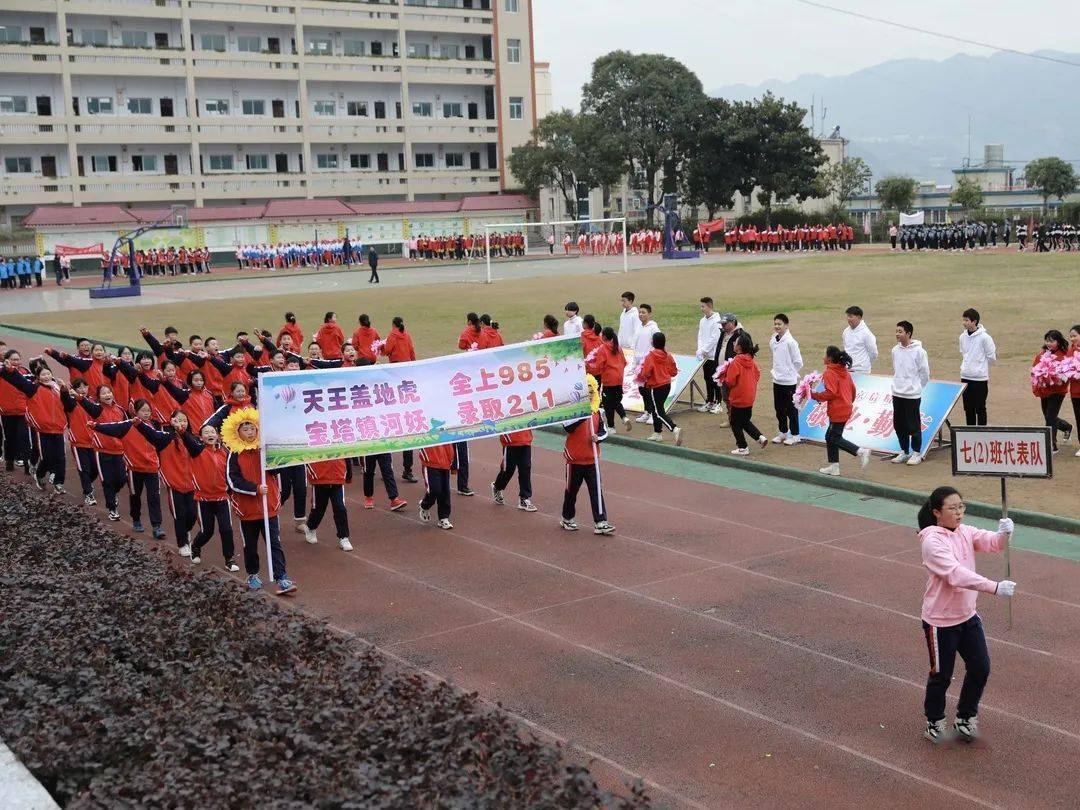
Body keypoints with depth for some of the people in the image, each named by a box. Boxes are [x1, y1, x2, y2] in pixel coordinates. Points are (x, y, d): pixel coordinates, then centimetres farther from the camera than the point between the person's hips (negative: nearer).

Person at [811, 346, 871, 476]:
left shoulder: (829, 373, -15)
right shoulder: (845, 371, 11)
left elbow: (830, 393, -22)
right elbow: (852, 389, 16)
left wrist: (814, 395, -13)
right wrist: (849, 401, 31)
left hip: (837, 412, -9)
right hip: (846, 409, 9)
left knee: (835, 439, -2)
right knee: (830, 436, 14)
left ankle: (861, 452, -8)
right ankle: (834, 466, 15)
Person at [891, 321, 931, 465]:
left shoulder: (918, 351, -12)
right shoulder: (895, 350, 4)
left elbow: (925, 372, -5)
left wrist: (917, 387, 3)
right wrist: (898, 384, 13)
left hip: (912, 395, -6)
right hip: (897, 394, 6)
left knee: (913, 425, 1)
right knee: (899, 425, 10)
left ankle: (917, 453, 12)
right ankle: (904, 451, 23)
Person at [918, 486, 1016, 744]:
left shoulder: (965, 532, 1)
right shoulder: (932, 541, -21)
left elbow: (992, 543, -11)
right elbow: (956, 574, -32)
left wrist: (1003, 534, -35)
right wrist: (995, 587, -39)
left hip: (968, 616, 6)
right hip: (941, 621, -6)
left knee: (980, 668, 8)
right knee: (941, 674, 8)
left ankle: (965, 718, 29)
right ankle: (934, 722, 31)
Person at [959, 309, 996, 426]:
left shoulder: (984, 337, -13)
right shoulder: (963, 336, 4)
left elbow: (992, 357, -6)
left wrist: (981, 366, 6)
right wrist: (966, 366, 12)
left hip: (980, 378, -5)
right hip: (965, 377, 6)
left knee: (980, 409, 3)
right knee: (968, 408, 12)